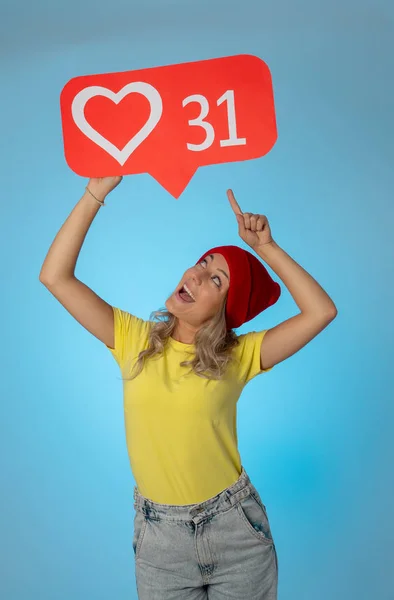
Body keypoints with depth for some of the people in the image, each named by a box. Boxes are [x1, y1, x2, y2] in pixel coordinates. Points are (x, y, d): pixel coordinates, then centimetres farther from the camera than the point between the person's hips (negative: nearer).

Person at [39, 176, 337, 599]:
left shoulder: (239, 356, -7)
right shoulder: (134, 339, -4)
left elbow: (321, 311, -16)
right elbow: (55, 277, -10)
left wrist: (266, 247, -15)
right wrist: (96, 192, -13)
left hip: (236, 529, 0)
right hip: (158, 535, 1)